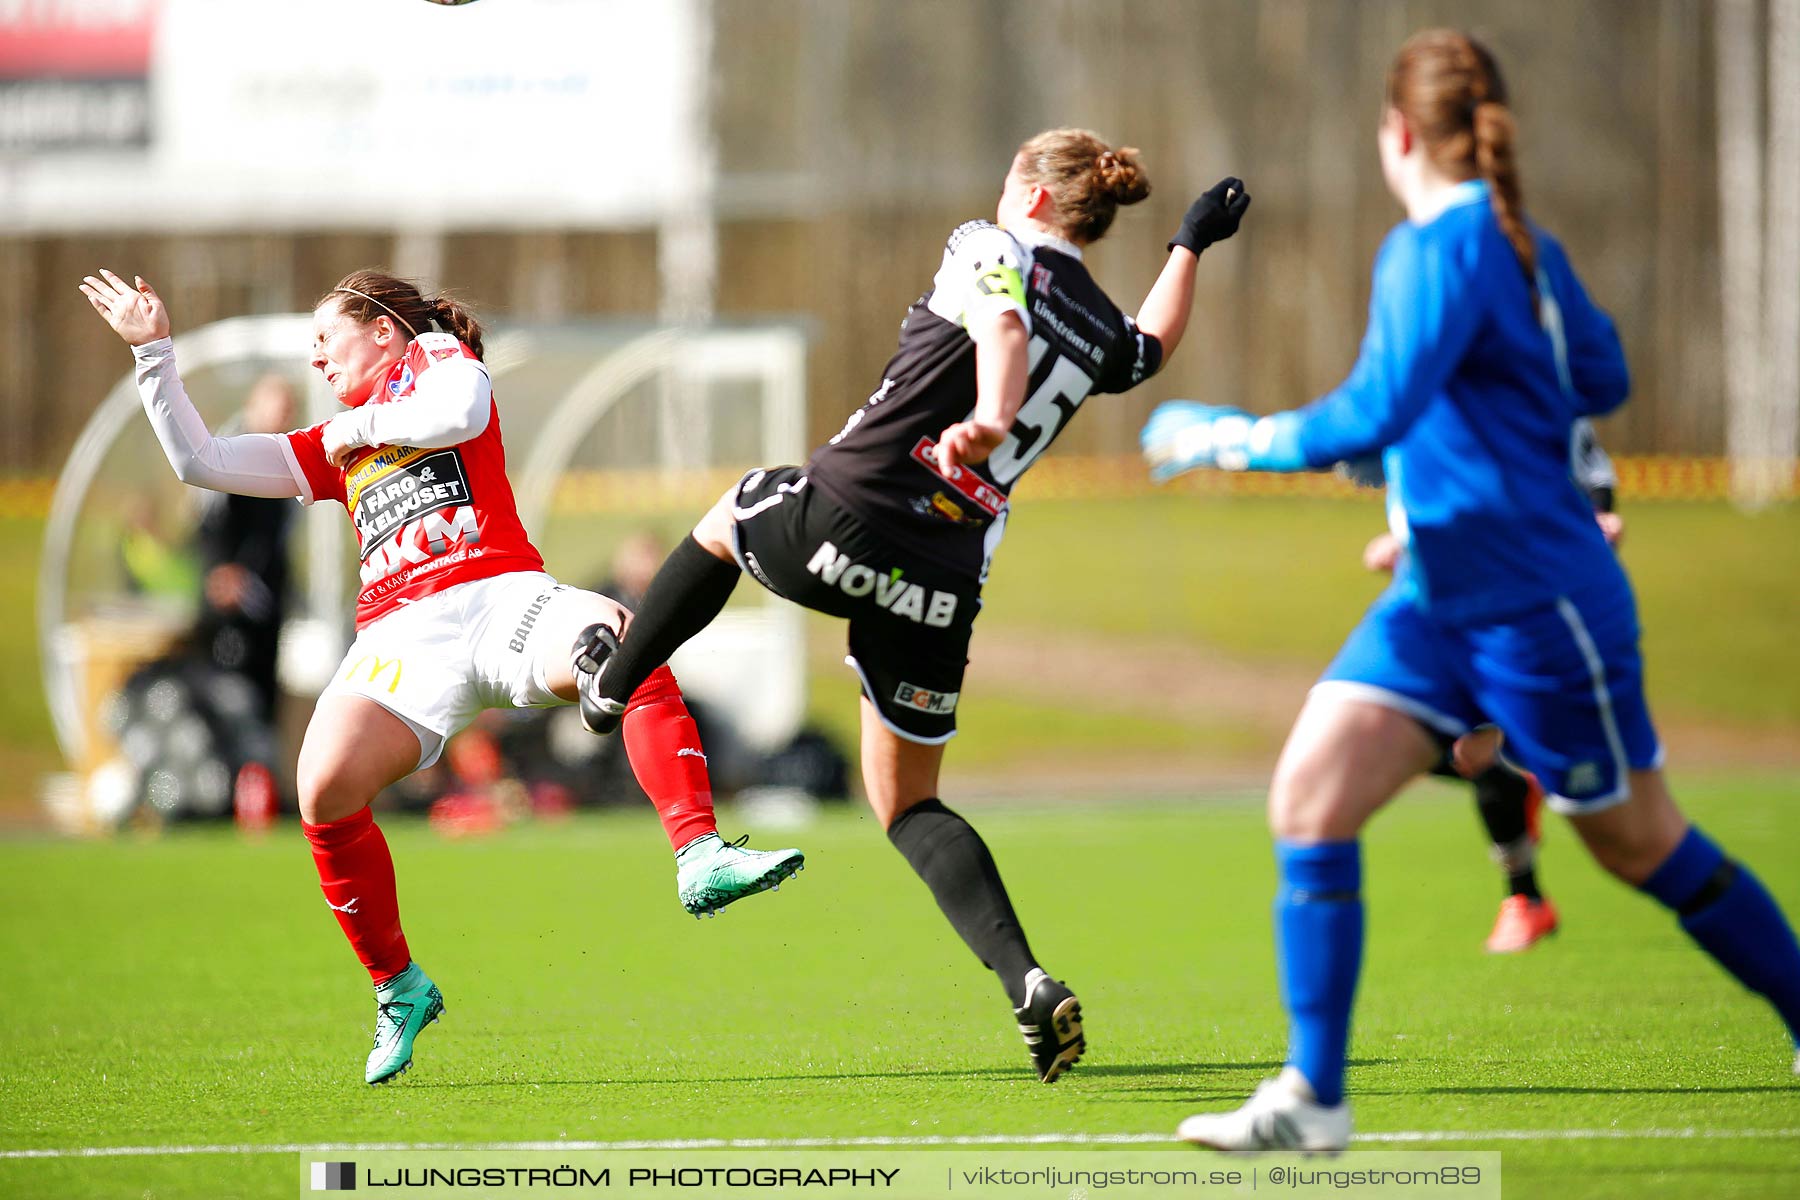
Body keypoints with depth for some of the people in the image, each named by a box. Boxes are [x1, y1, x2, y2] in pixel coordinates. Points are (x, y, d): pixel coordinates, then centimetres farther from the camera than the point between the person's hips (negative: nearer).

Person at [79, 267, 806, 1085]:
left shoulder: (437, 357, 18)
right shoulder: (331, 448, 31)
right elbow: (199, 460, 32)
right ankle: (398, 990, -7)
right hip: (401, 634, 4)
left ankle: (698, 859, -41)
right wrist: (152, 350, 31)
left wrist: (364, 425, 7)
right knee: (324, 790, -24)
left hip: (501, 595, -4)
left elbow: (461, 412, -6)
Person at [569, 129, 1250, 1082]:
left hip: (839, 523, -4)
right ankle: (1028, 983, -7)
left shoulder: (987, 248, -1)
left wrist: (989, 419, -42)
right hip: (943, 589, 4)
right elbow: (1151, 351, 40)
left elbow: (1002, 324, -24)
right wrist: (1190, 245, 50)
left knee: (729, 517, 34)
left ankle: (611, 683, 47)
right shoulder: (1101, 330, 15)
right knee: (907, 804, 14)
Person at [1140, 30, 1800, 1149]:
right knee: (1310, 795, -5)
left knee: (1643, 847, 6)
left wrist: (1224, 437, -16)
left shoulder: (1441, 248, -19)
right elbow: (1601, 378, 21)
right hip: (1440, 602, 9)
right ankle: (1312, 1096, -6)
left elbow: (1372, 417, -28)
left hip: (1540, 605, -9)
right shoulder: (1524, 246, 8)